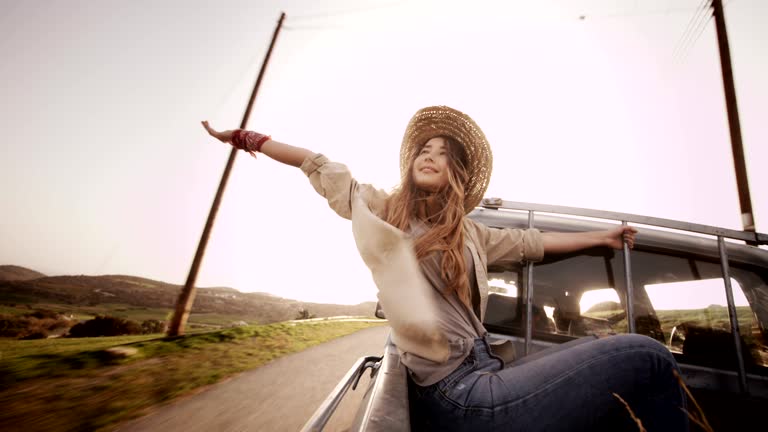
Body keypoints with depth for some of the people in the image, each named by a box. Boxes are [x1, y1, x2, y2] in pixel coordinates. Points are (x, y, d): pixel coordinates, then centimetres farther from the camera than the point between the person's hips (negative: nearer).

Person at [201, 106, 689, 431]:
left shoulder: (471, 234, 16)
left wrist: (602, 236, 33)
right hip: (457, 392, -7)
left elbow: (532, 242, 25)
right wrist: (245, 138, 15)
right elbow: (321, 167, 8)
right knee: (647, 358, -10)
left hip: (485, 373, 7)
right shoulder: (382, 209, 3)